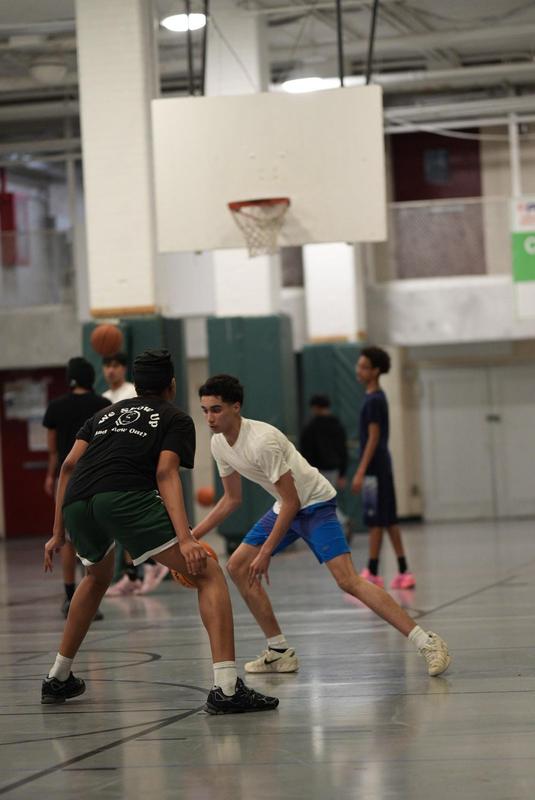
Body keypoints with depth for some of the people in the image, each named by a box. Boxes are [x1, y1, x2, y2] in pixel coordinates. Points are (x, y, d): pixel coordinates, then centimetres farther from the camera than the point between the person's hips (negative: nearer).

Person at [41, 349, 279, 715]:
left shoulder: (108, 413, 33)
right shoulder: (176, 418, 19)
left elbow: (69, 465, 22)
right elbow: (166, 473, 0)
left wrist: (58, 534, 26)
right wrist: (185, 539, -11)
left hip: (76, 504, 6)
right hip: (127, 496, -6)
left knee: (98, 578, 36)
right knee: (208, 574, 0)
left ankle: (58, 678, 41)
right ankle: (226, 688, -15)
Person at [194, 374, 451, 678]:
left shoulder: (262, 441, -28)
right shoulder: (219, 443, -1)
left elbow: (291, 502, -25)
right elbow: (232, 499, 13)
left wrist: (265, 553, -23)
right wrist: (192, 536, 8)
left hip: (315, 503, -9)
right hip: (285, 506, 9)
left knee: (347, 579, -23)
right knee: (238, 567, 4)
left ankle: (427, 643, -26)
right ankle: (280, 652, 11)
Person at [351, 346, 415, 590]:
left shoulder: (374, 400, -14)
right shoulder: (376, 397, 14)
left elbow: (373, 438, -18)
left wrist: (361, 472, -20)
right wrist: (363, 470, 21)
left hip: (375, 468, -9)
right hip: (381, 467, 9)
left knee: (376, 521, -5)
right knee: (388, 520, 9)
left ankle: (372, 574, -3)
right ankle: (403, 572, 10)